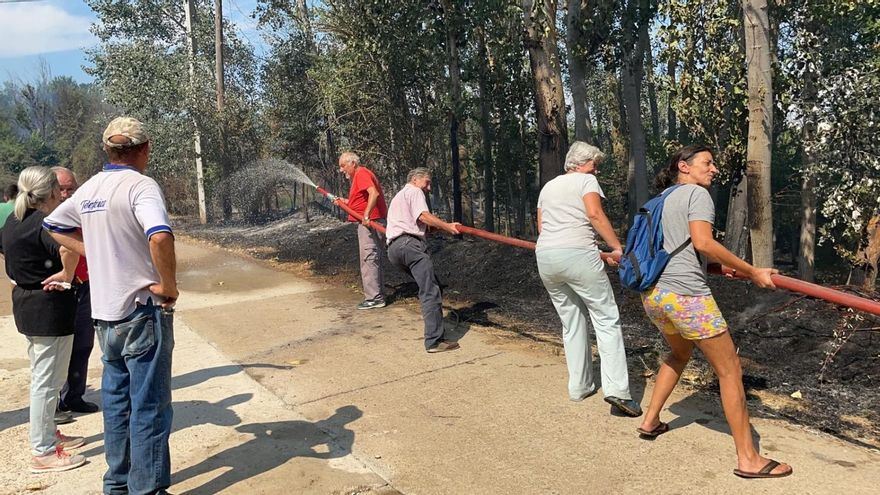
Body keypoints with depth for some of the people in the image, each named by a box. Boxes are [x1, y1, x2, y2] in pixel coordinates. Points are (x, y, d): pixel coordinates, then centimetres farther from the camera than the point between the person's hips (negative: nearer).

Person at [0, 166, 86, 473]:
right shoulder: (45, 223, -21)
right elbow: (69, 247, -41)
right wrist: (66, 275, -25)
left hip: (25, 303, 10)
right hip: (50, 307, -10)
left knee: (43, 375, 22)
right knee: (48, 380, 0)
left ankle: (48, 434, 35)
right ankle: (43, 453, 9)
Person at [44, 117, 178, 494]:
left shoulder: (89, 189, 7)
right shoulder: (141, 185, -16)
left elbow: (53, 225, 23)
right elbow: (160, 237, -34)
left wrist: (97, 255, 14)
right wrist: (169, 286, -20)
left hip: (104, 312, 8)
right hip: (143, 310, -8)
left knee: (116, 401, 18)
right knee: (149, 406, 2)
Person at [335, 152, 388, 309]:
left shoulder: (361, 173, -11)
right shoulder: (359, 175, 21)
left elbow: (374, 193, -26)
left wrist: (366, 215, -29)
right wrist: (346, 202, 14)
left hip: (370, 222, -11)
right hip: (372, 222, 11)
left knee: (368, 259, -9)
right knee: (374, 259, 14)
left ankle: (374, 298, -7)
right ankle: (378, 295, 21)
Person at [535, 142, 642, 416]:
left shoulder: (547, 187, 24)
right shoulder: (585, 180, 4)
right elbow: (595, 214, -12)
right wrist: (617, 247, -10)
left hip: (545, 257, 7)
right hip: (578, 254, -7)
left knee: (571, 323, 16)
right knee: (607, 319, -2)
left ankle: (579, 387, 19)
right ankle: (616, 389, -11)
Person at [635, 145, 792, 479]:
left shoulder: (660, 200, 21)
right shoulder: (697, 193, -2)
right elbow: (702, 242, -16)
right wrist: (751, 272, -11)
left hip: (652, 294, 9)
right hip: (686, 294, -9)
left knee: (680, 354, 32)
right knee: (730, 370, 1)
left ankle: (651, 422, 33)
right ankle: (748, 459, 6)